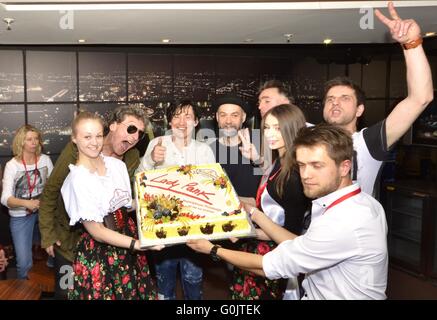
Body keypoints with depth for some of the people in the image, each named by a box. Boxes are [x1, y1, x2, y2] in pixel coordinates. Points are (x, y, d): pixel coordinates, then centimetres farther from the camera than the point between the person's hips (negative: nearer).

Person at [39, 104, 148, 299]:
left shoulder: (133, 157, -8)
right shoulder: (77, 149, -19)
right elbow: (50, 192, -11)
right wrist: (47, 235, -8)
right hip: (69, 238, -3)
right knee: (66, 292, 12)